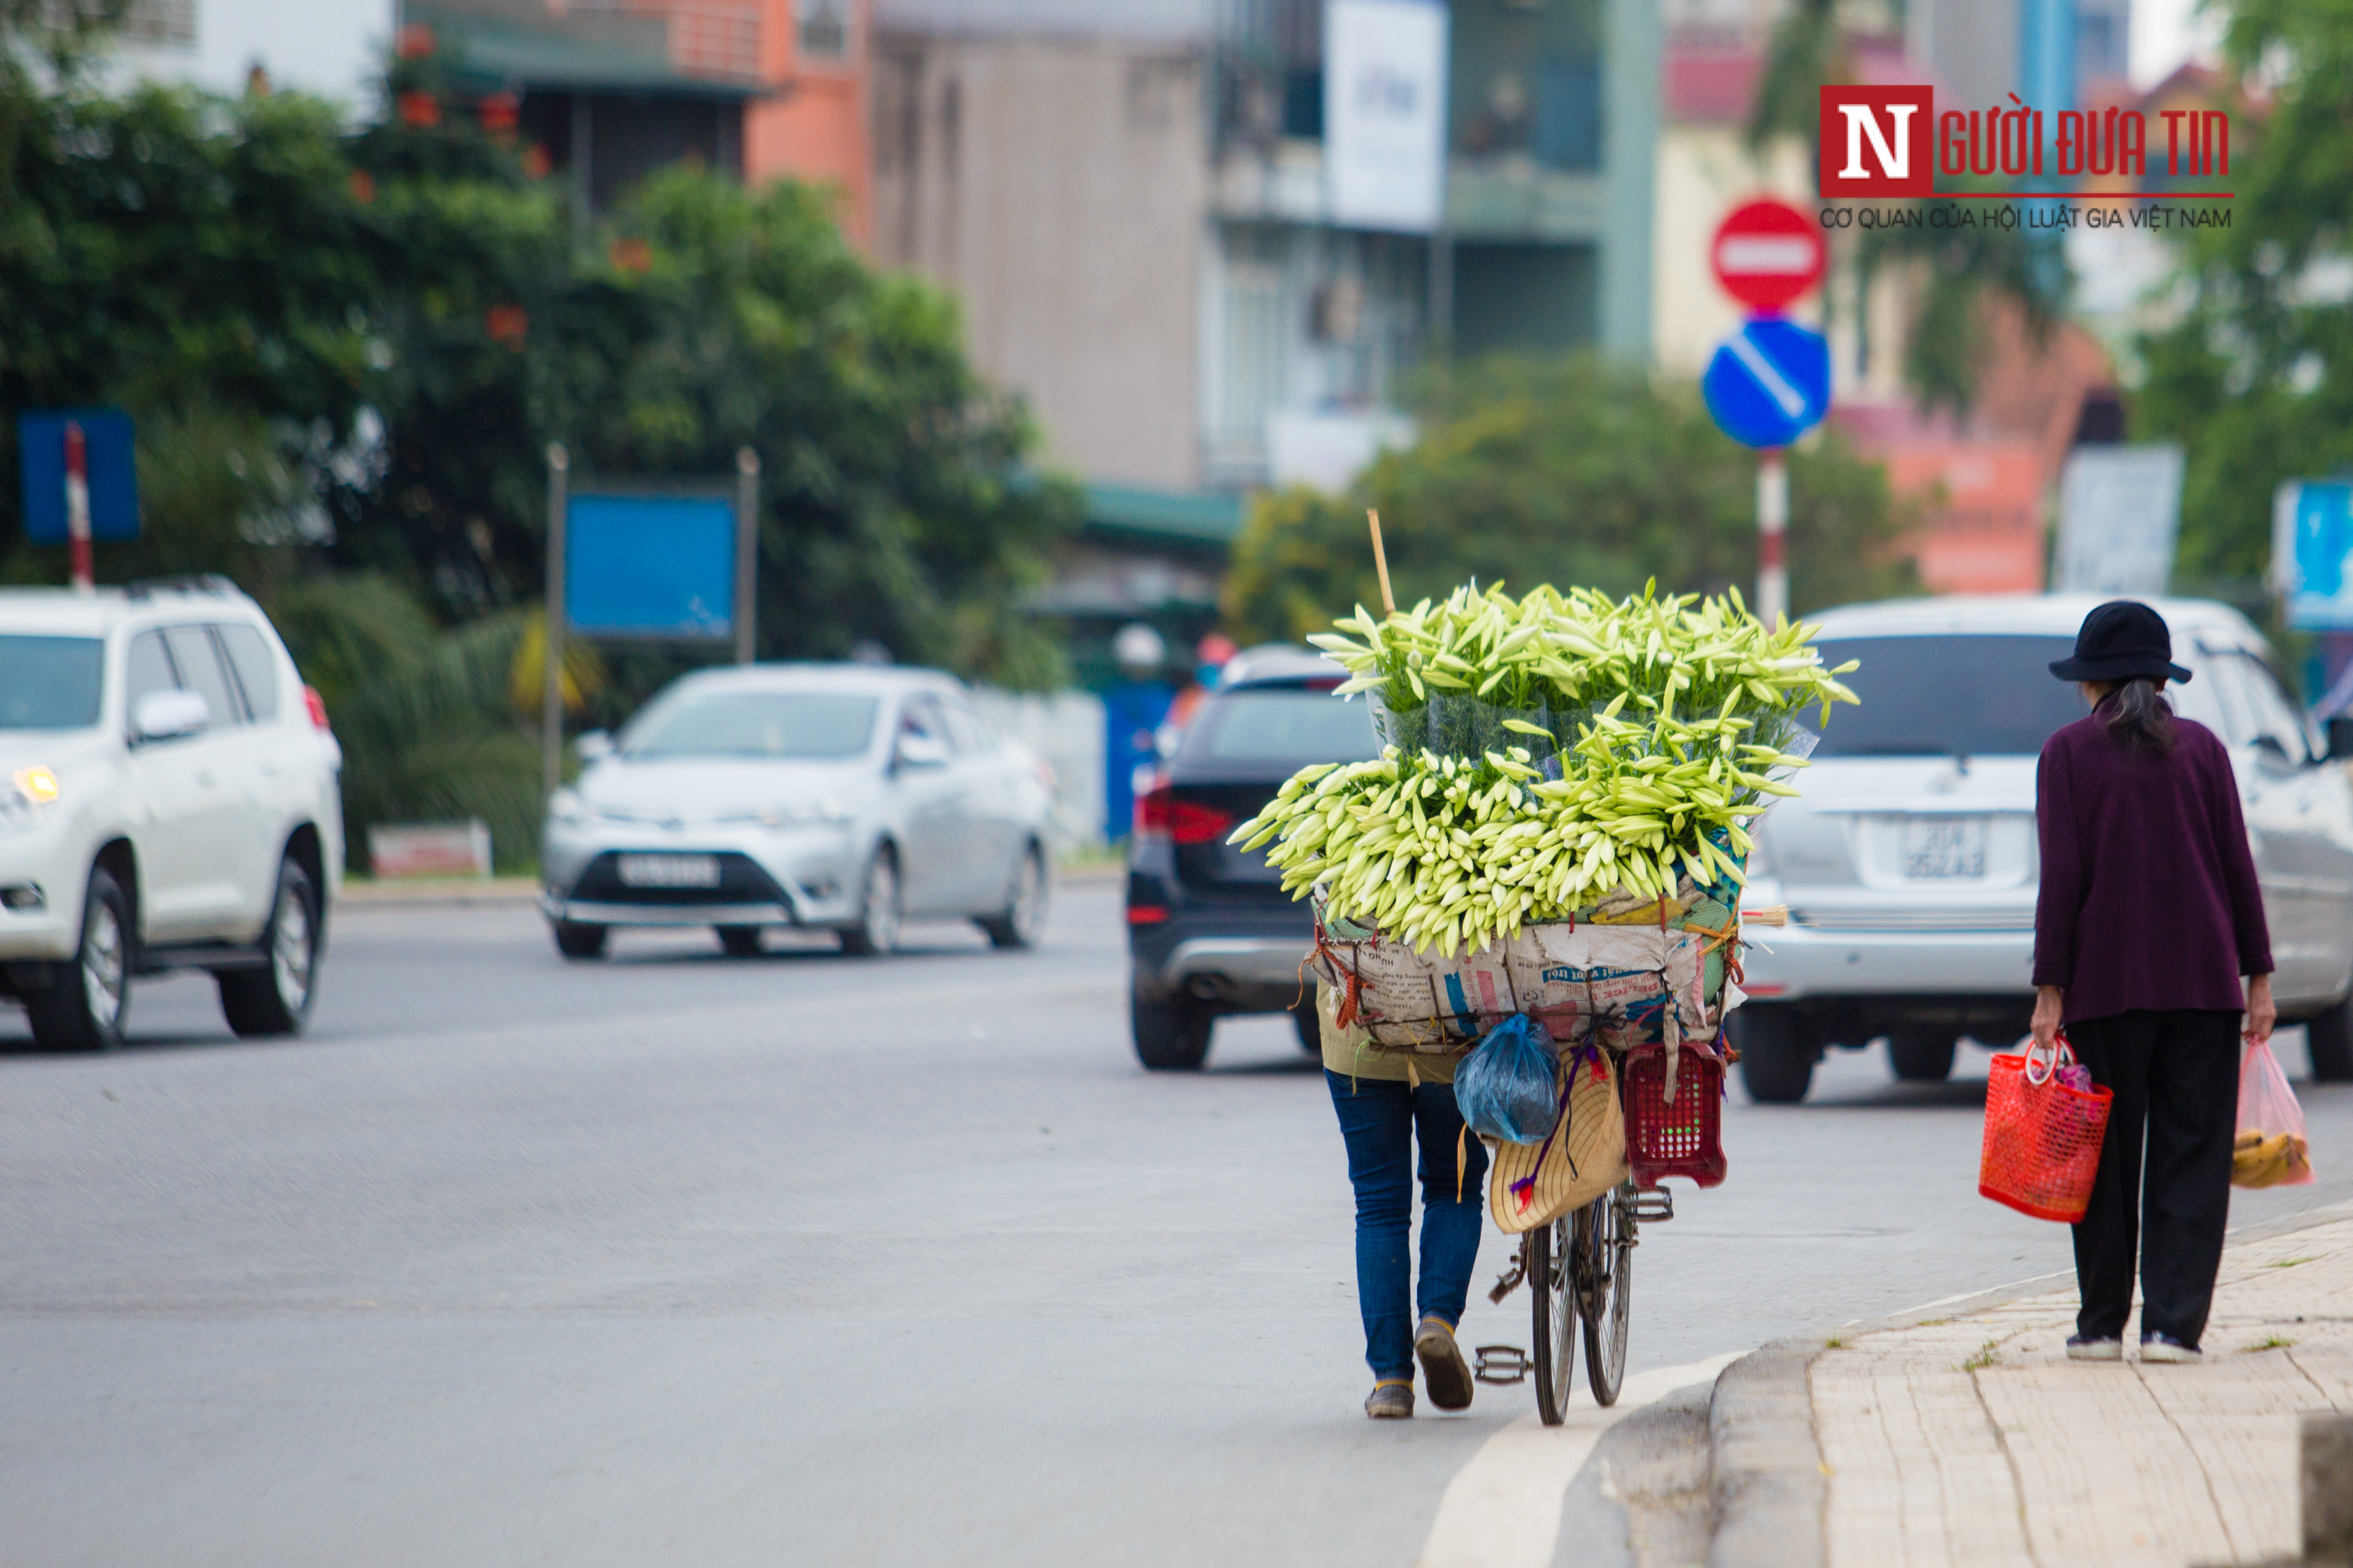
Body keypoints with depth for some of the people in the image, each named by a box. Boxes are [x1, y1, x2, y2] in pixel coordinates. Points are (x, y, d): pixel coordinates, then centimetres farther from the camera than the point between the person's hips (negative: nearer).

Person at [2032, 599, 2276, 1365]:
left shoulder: (2070, 752, -1)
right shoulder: (2202, 748, 6)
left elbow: (2062, 876, -6)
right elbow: (2237, 865, 4)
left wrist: (2050, 988, -5)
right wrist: (2259, 976, 7)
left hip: (2106, 981, -1)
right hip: (2202, 978, 1)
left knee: (2105, 1157, 7)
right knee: (2192, 1156, 1)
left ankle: (2102, 1323, 10)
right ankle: (2173, 1323, -6)